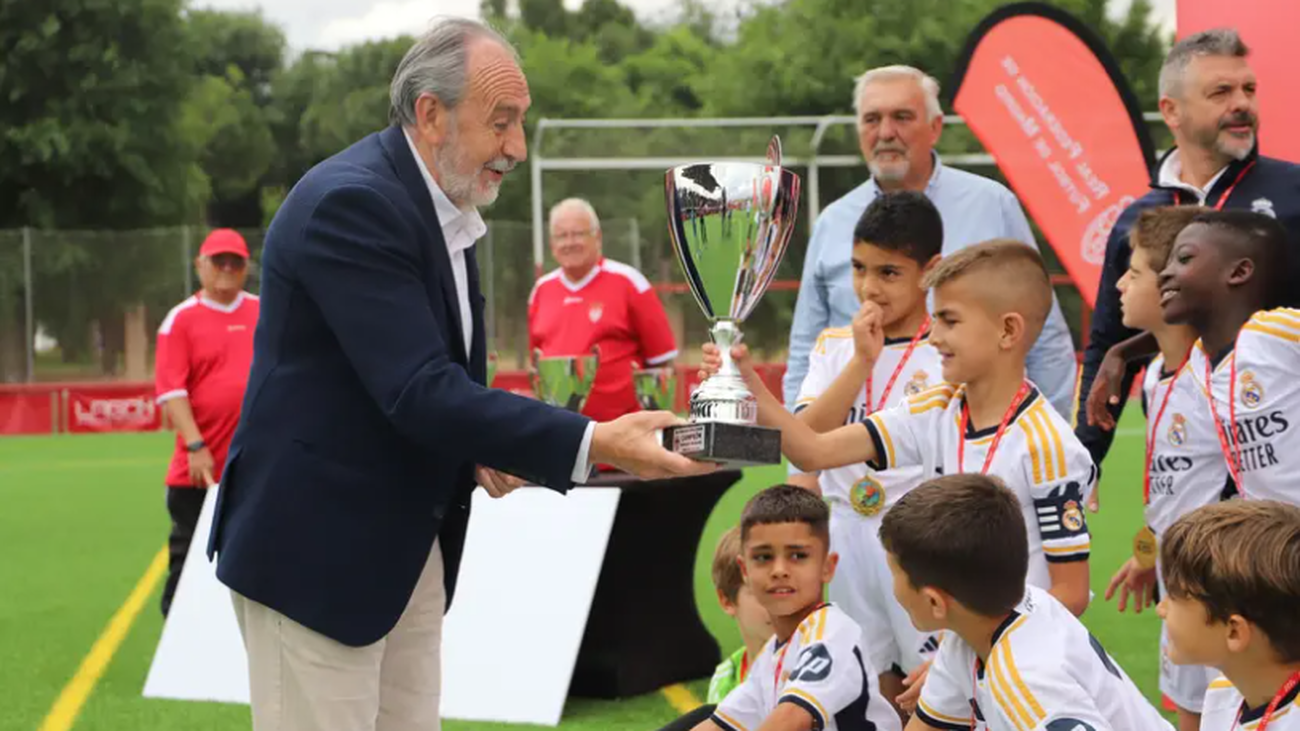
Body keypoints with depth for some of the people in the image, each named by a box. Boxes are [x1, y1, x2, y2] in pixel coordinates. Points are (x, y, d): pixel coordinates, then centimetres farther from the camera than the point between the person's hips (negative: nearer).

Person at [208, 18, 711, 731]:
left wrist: (480, 447, -1)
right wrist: (593, 443, -31)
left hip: (409, 553, 9)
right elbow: (419, 391, -28)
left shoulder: (444, 204, 10)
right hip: (316, 552, -9)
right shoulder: (350, 203, -20)